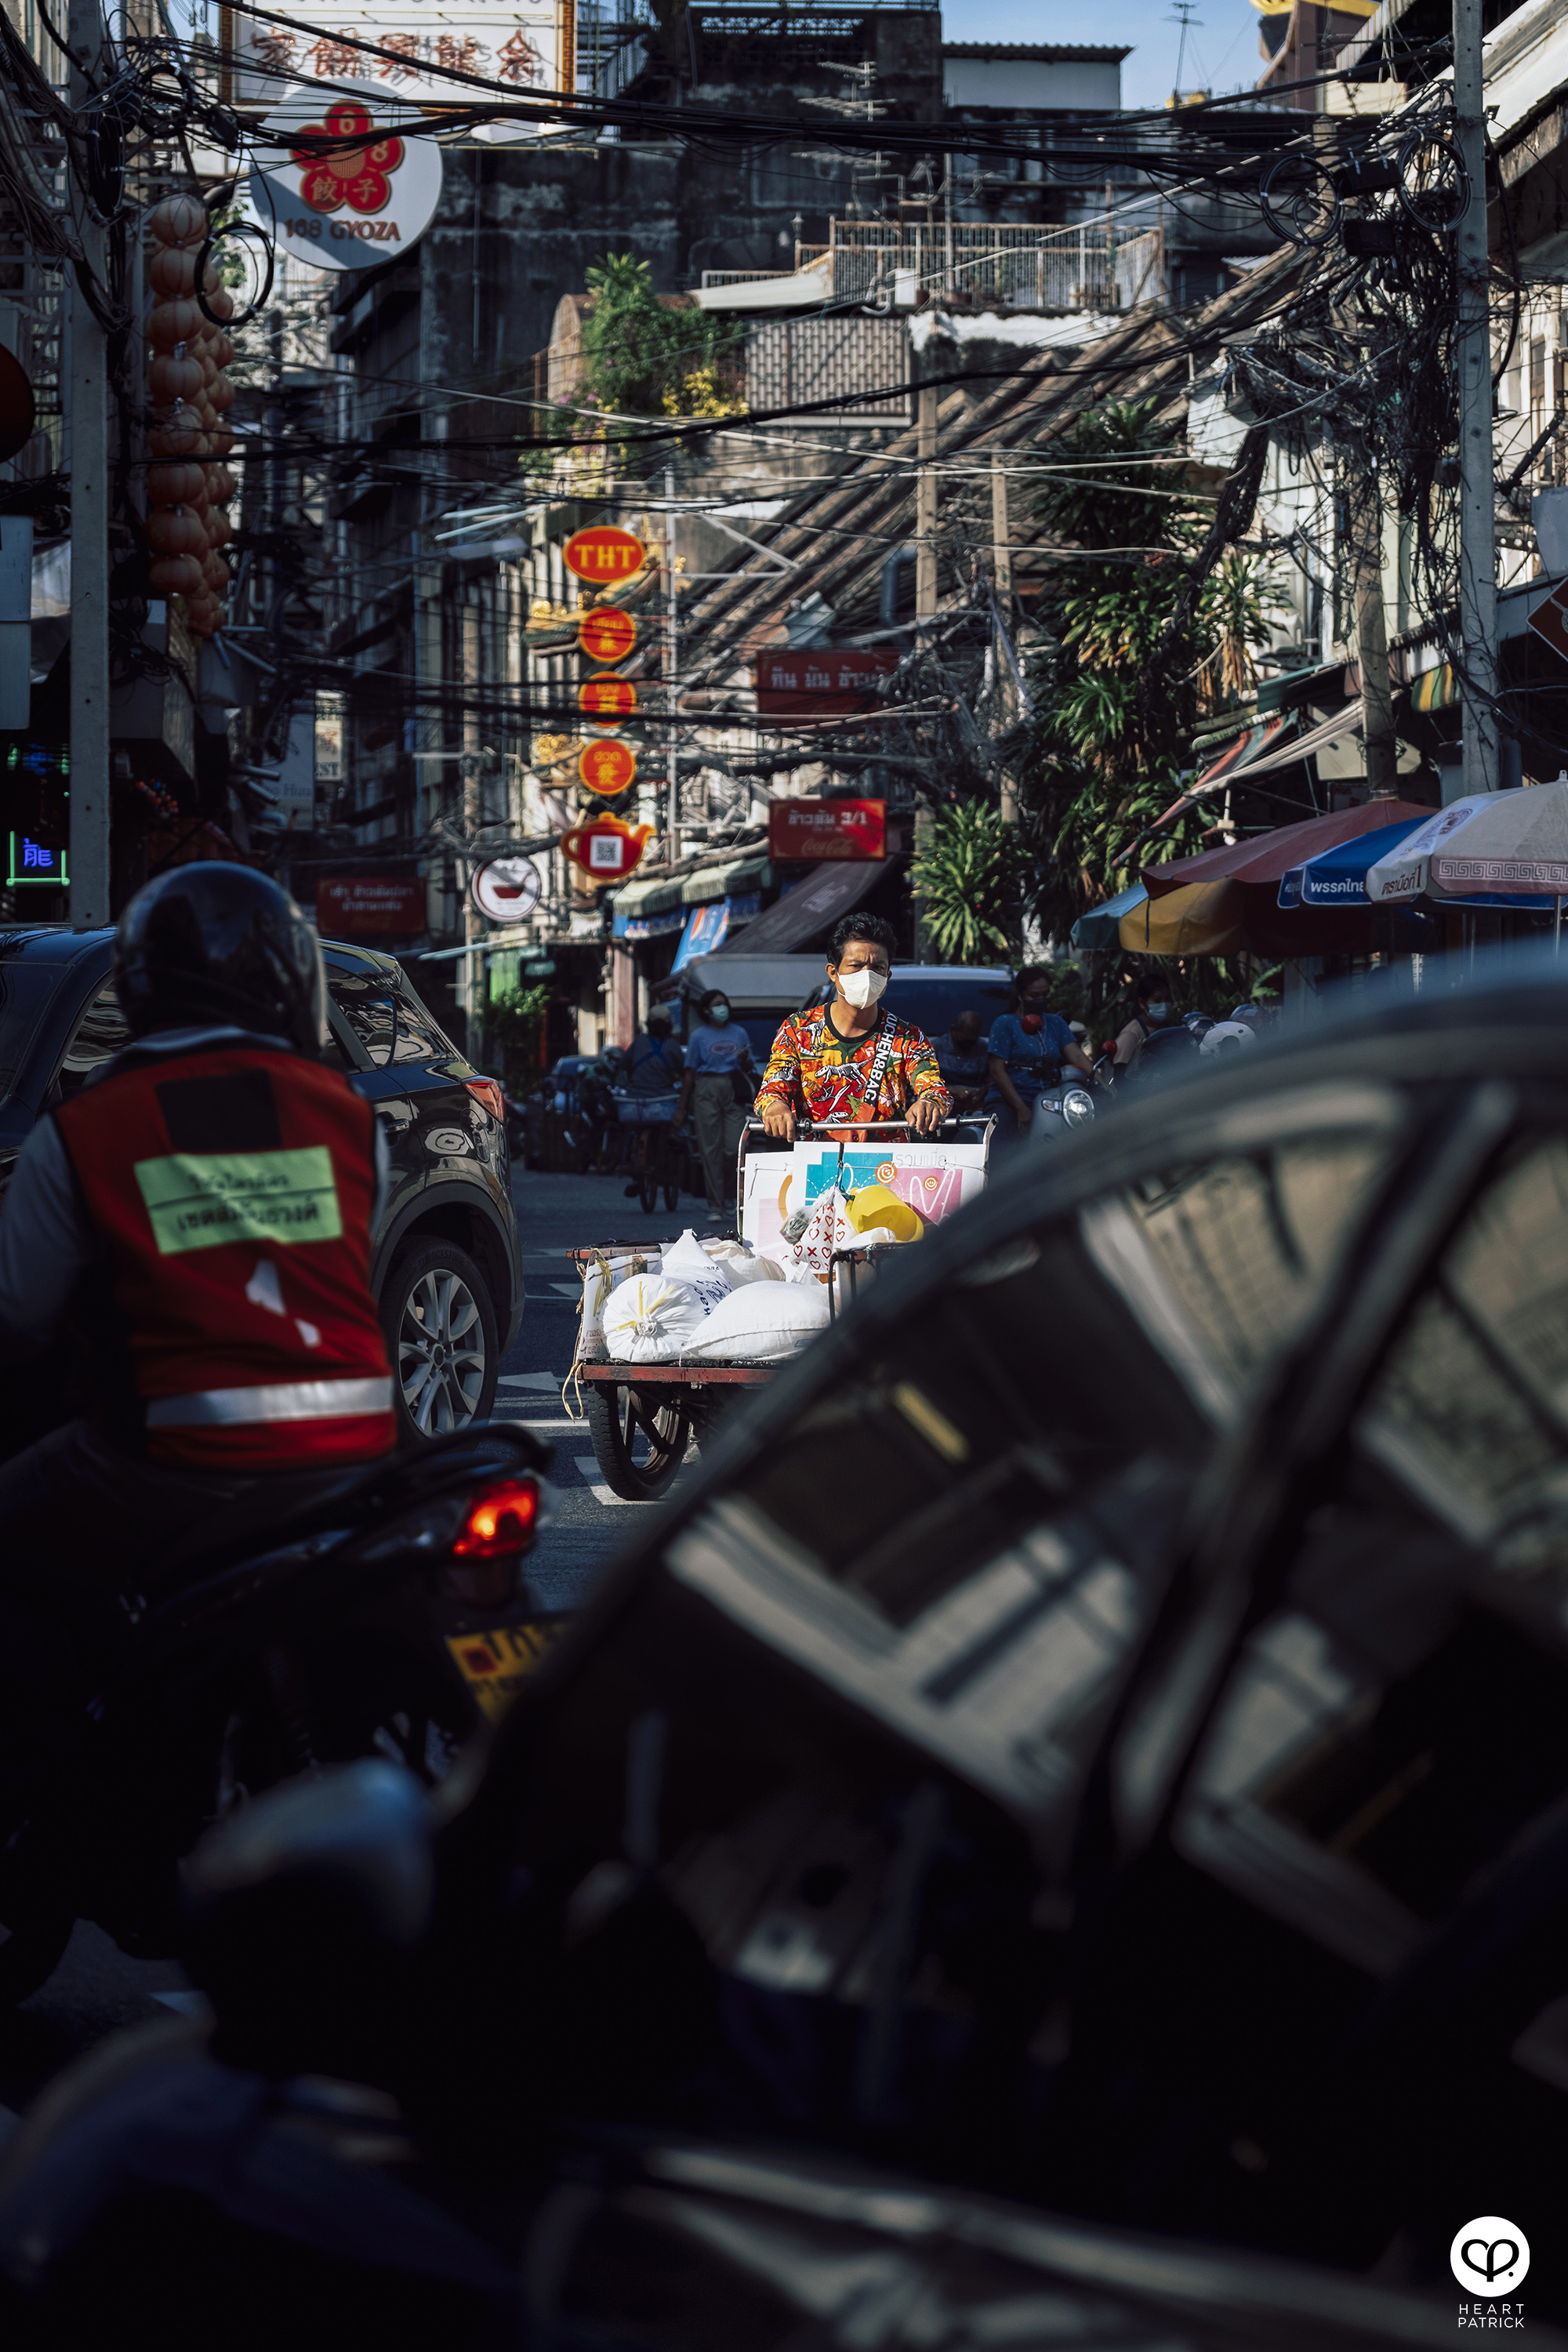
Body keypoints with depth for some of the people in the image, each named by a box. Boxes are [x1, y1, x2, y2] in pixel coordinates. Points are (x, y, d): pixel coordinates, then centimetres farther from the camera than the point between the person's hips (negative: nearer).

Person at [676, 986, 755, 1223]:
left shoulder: (739, 1033, 15)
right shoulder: (699, 1036, 9)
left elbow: (749, 1069, 20)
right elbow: (690, 1074, 7)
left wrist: (744, 1059, -5)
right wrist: (681, 1107, 4)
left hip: (734, 1090, 1)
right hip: (707, 1090, -1)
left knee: (733, 1148, -8)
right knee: (711, 1149, -5)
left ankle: (729, 1197, 12)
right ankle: (715, 1205, -2)